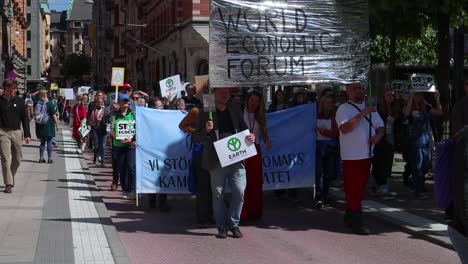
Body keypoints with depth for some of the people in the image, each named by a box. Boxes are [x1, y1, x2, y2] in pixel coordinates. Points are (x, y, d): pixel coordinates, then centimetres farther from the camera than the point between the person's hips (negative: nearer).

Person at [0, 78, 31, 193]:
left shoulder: (19, 101, 6)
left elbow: (25, 119, 9)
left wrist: (27, 134, 4)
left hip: (16, 132, 3)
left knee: (17, 158, 10)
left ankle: (11, 177, 35)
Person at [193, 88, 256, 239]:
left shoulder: (235, 110, 15)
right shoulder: (205, 113, 3)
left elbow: (243, 129, 23)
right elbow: (196, 137, 3)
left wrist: (251, 137, 2)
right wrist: (206, 130, -17)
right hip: (216, 161, -2)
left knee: (239, 192, -5)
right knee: (218, 195, 3)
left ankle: (234, 224, 11)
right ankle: (222, 226, 15)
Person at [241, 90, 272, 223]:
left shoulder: (259, 116, 13)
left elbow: (263, 133, 12)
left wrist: (267, 140, -7)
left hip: (255, 150, 5)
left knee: (257, 181, 5)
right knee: (244, 182, -8)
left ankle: (255, 211, 14)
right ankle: (243, 213, -2)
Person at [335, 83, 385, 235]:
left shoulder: (369, 109, 14)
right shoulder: (344, 109, -8)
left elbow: (380, 127, 16)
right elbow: (344, 128, -22)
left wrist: (378, 135, -6)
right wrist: (361, 115, -25)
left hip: (366, 155, 7)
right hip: (351, 156, -7)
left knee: (359, 189, 13)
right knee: (353, 190, -6)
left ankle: (349, 217, 25)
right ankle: (356, 223, -4)